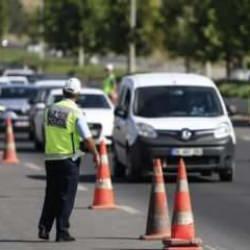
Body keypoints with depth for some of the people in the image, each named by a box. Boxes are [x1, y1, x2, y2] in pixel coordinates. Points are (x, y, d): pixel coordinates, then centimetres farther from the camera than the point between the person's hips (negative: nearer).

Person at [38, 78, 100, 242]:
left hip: (50, 157, 5)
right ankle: (62, 232, 1)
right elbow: (87, 139, -13)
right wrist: (96, 154, 1)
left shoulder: (51, 109, 4)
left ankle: (44, 228, 8)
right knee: (66, 197, 1)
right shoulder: (75, 113, -12)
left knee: (51, 195, 15)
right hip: (68, 159, -5)